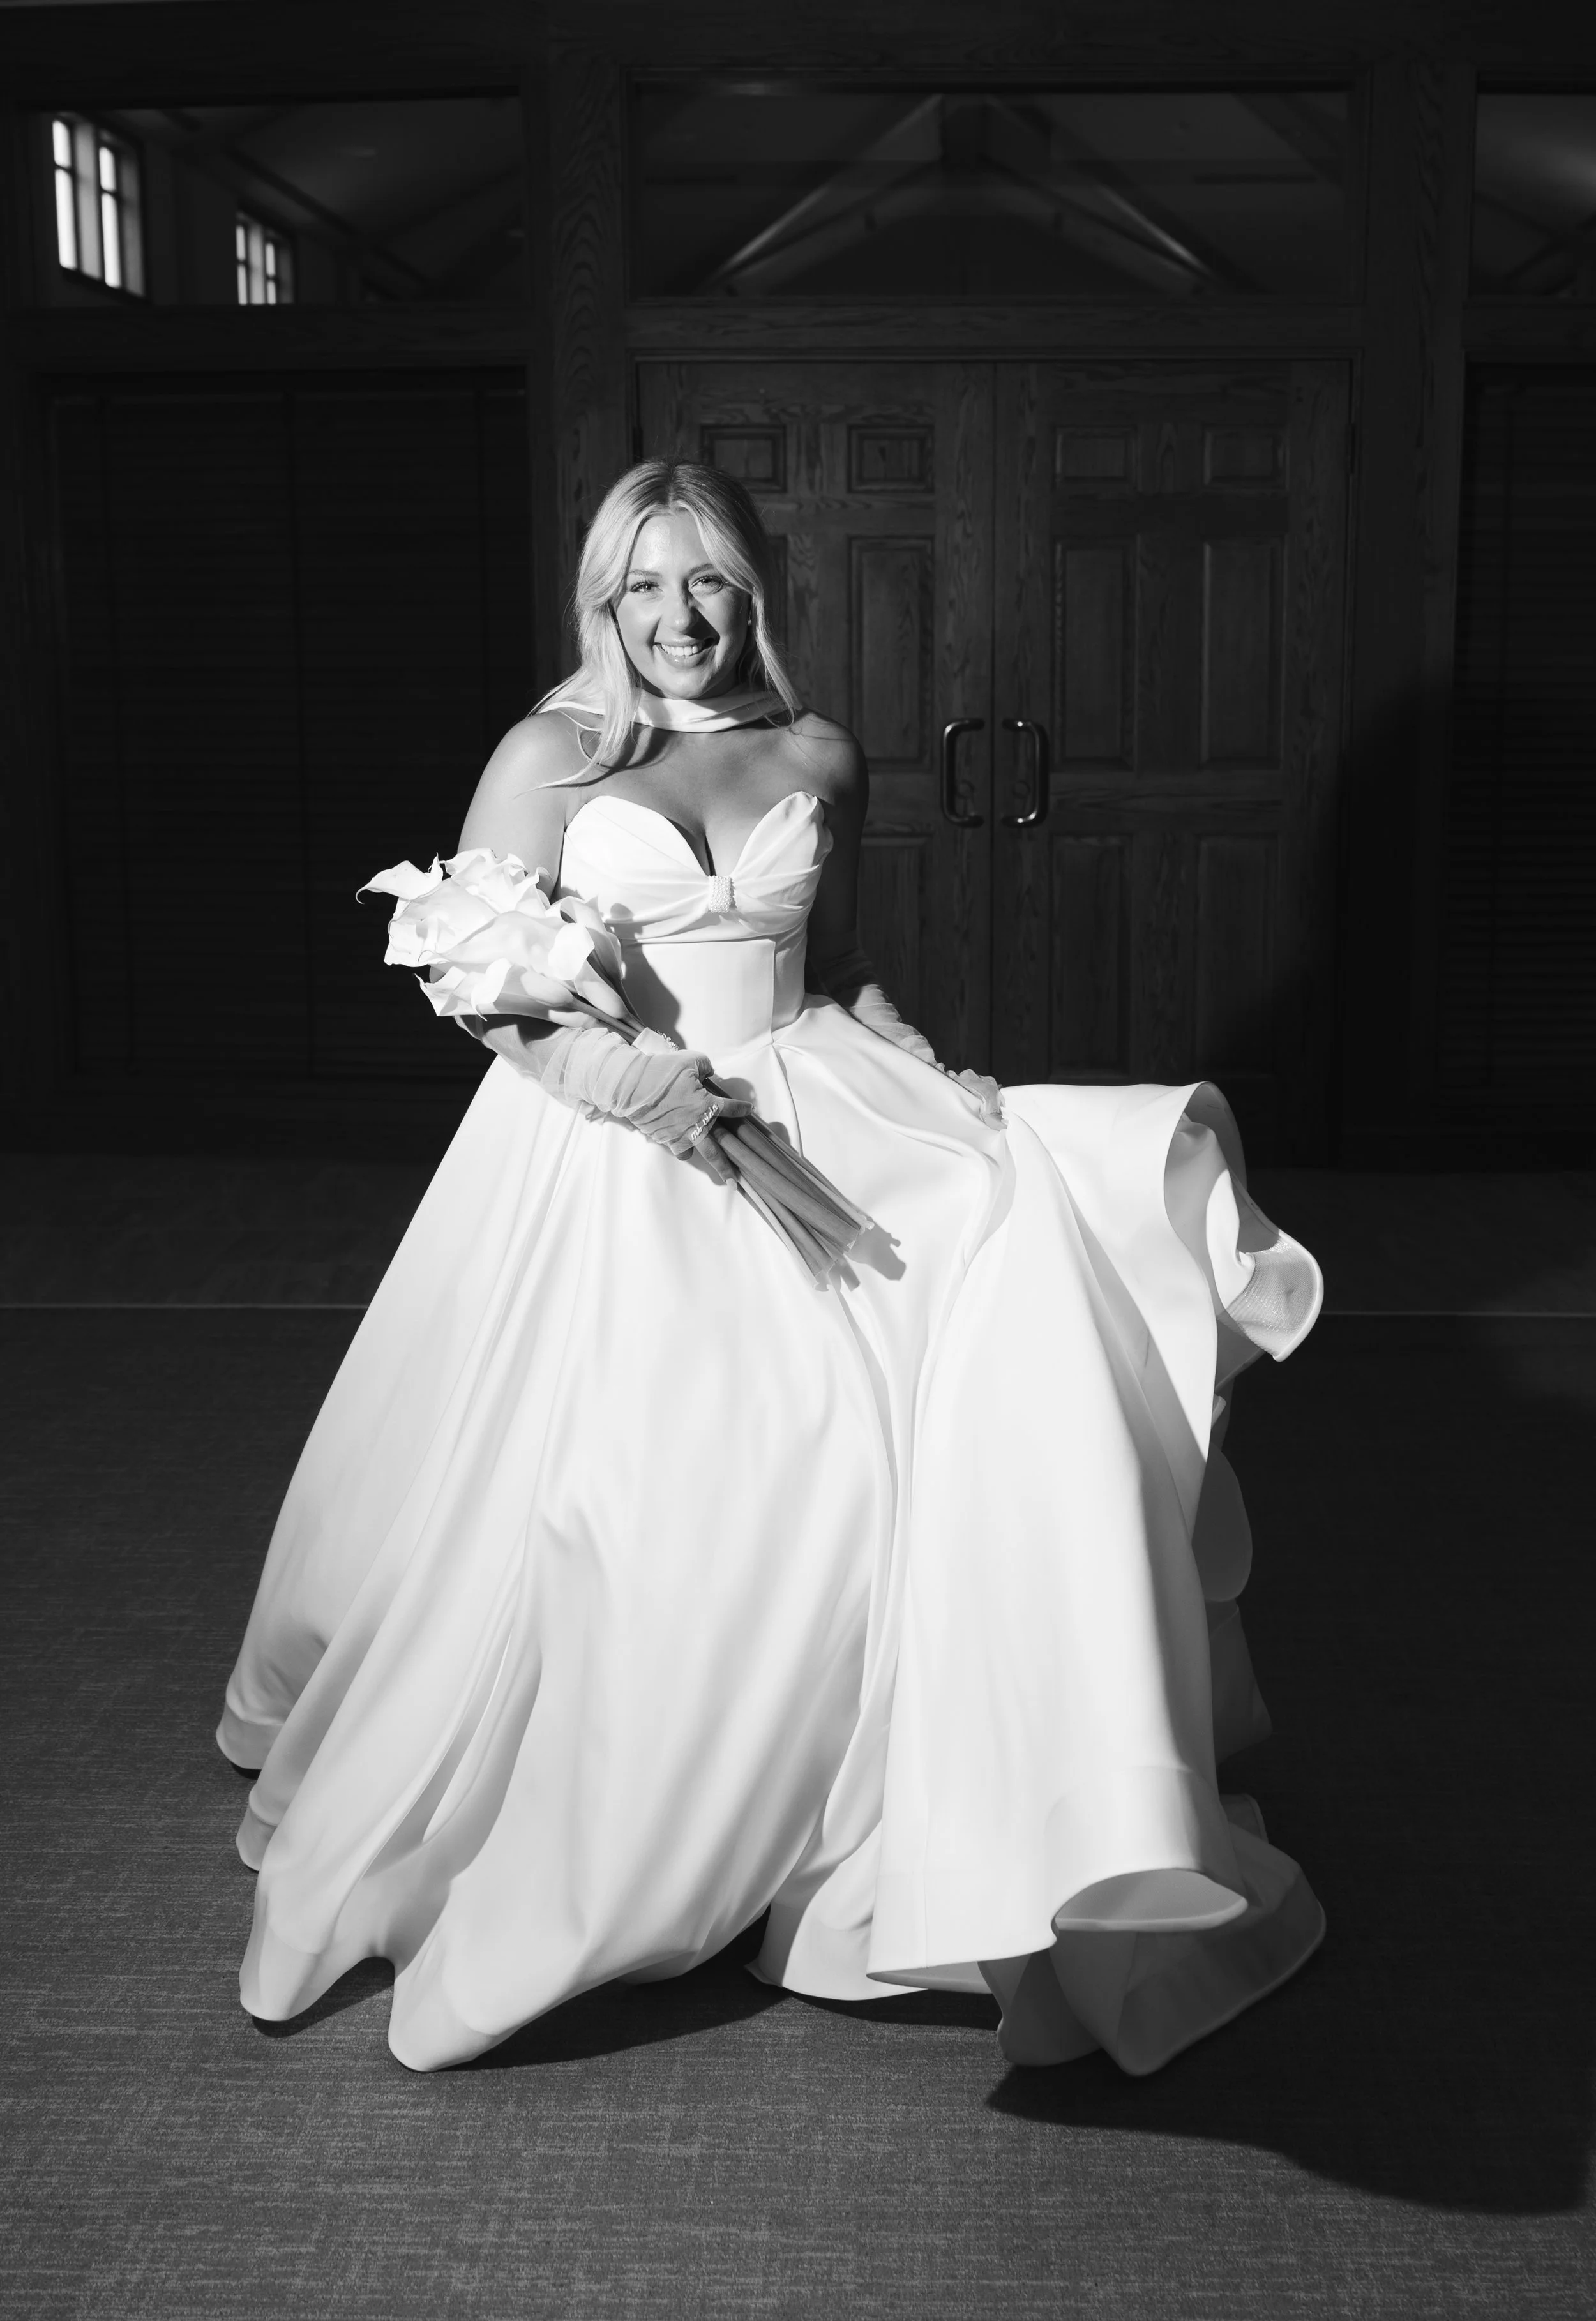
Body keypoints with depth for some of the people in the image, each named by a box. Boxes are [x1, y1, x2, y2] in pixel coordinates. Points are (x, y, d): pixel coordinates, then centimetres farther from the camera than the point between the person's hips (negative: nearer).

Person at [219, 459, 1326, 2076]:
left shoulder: (819, 758, 10)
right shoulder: (553, 755, 0)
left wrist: (930, 1078, 3)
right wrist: (614, 1075, -21)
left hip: (806, 1119, 3)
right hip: (604, 1155, -3)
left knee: (1001, 1234, -19)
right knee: (614, 1488, -9)